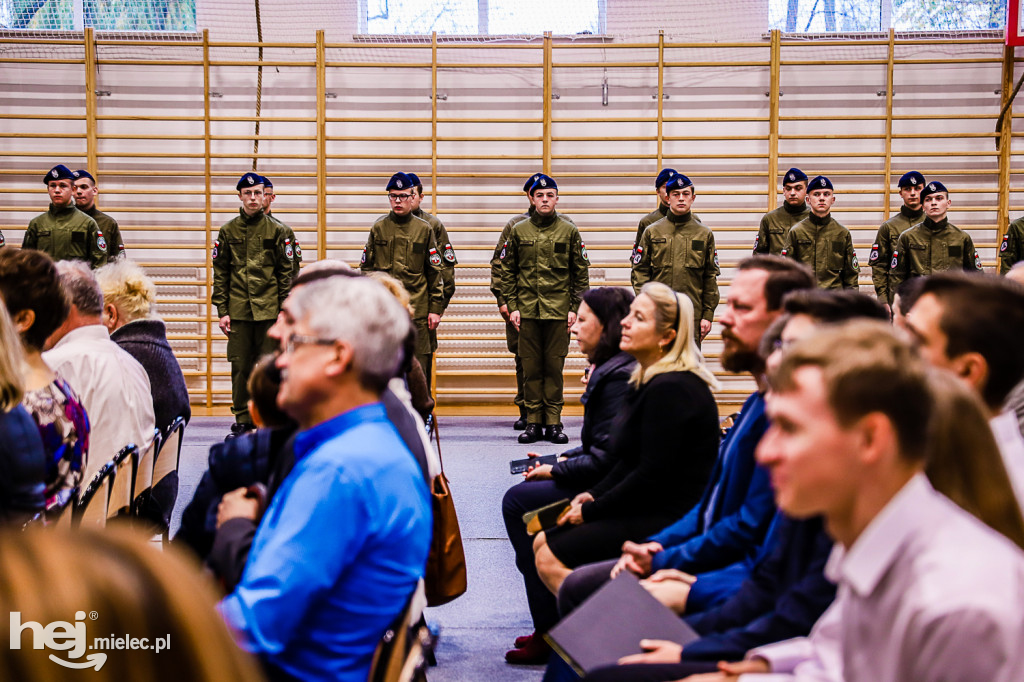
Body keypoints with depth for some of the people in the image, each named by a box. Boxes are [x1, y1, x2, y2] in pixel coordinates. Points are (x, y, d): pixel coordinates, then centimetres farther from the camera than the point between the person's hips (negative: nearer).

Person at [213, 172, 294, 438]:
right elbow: (220, 273, 8)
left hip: (268, 310, -1)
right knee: (240, 366, 4)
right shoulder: (228, 231, 8)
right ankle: (242, 420, 13)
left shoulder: (276, 230, 5)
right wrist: (222, 311, 1)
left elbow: (286, 273, 5)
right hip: (238, 309, 1)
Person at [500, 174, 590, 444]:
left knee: (554, 366, 1)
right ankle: (533, 422, 10)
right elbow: (508, 271, 9)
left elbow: (581, 273, 6)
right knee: (531, 368, 3)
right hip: (527, 309, 1)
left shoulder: (569, 231, 4)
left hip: (558, 309, -1)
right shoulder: (518, 231, 7)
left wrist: (575, 308, 0)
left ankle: (553, 422, 7)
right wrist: (512, 306, 1)